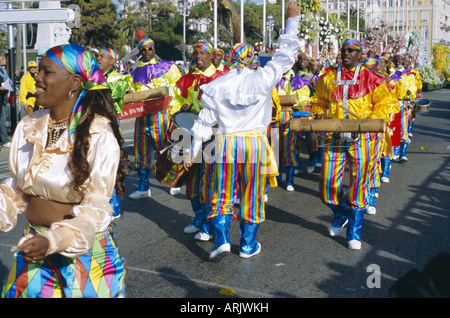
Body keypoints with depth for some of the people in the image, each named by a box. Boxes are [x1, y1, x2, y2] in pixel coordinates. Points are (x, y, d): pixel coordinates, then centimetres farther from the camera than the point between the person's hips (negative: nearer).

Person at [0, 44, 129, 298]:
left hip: (85, 251, -5)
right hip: (34, 248, 5)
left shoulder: (99, 136, -18)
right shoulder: (29, 127, -1)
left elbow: (96, 207, -18)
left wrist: (54, 241, -31)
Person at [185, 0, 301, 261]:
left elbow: (205, 122, 4)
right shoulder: (262, 78, -5)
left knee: (223, 195, 12)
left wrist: (194, 151, 12)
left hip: (226, 144, 1)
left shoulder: (217, 86, 2)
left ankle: (222, 240, -1)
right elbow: (285, 54, 4)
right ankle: (248, 246, 20)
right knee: (252, 197, 10)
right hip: (256, 143, -1)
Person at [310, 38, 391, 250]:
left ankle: (354, 234, 13)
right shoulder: (328, 77, 9)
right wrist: (320, 115, 0)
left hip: (360, 139, -2)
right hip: (335, 137, 2)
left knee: (358, 183, 0)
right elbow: (319, 101, 20)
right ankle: (340, 215, 32)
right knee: (328, 183, 0)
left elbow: (382, 105, 3)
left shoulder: (371, 79, 2)